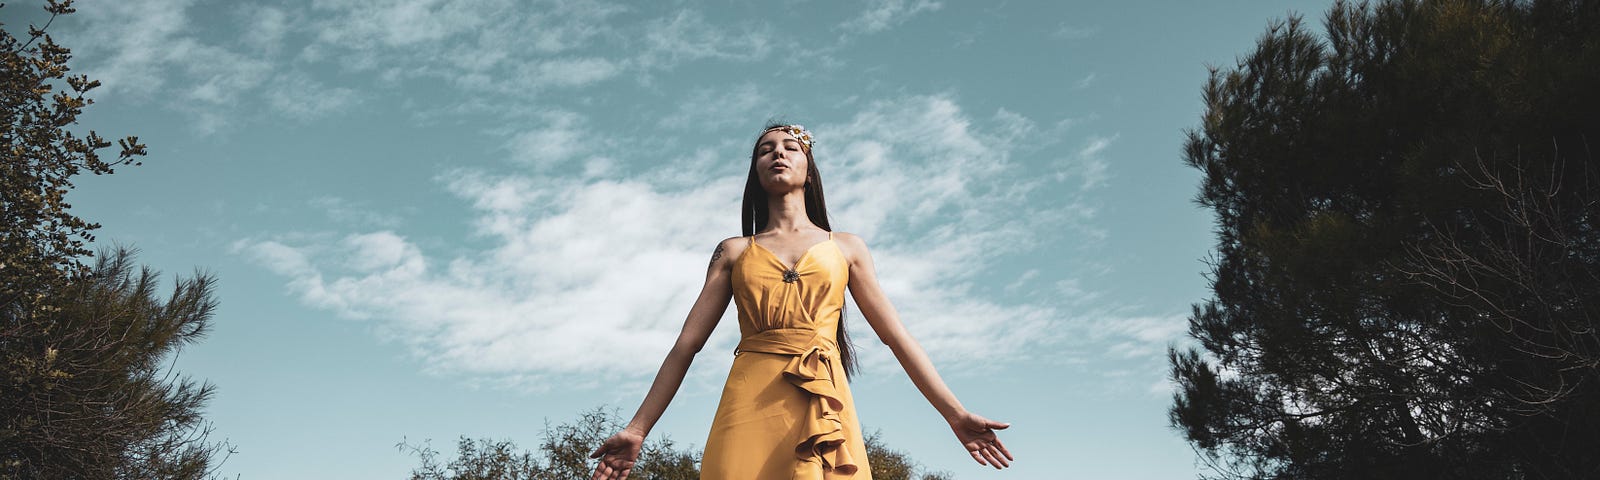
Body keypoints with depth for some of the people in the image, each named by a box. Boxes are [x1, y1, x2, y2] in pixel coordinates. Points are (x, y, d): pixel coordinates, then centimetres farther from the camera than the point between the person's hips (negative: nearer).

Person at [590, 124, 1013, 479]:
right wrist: (636, 430, 2)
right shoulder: (733, 252, 16)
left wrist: (956, 415, 5)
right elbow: (686, 344, 10)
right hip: (750, 404, 0)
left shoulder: (846, 247, 17)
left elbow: (897, 337, 13)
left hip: (824, 406, 0)